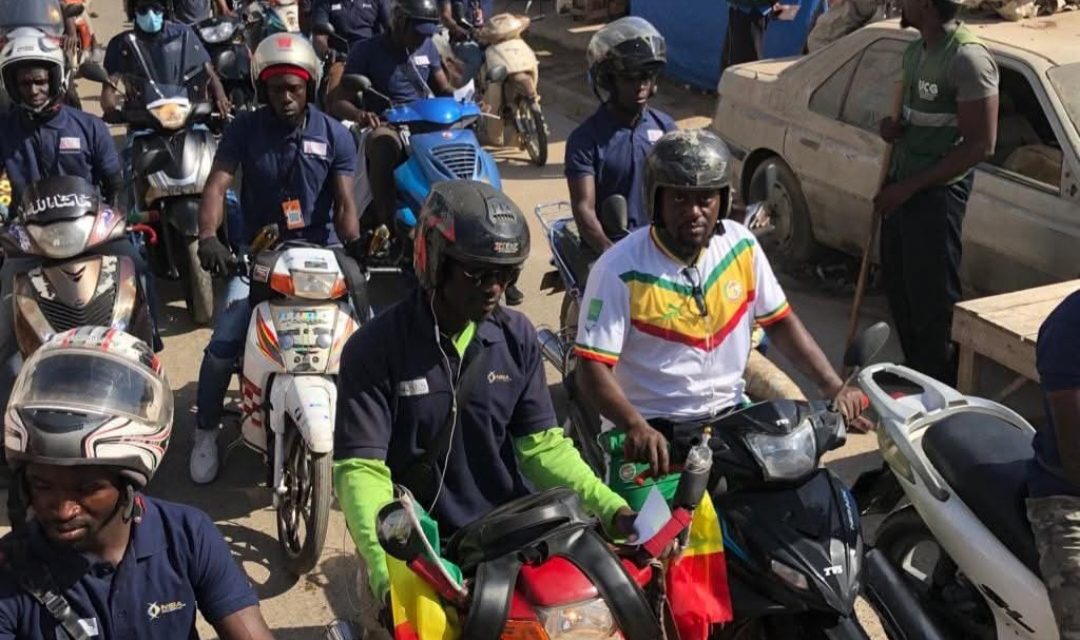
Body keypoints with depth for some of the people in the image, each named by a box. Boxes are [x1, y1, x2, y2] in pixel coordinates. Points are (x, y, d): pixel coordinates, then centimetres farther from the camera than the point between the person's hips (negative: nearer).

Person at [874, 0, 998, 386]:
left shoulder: (967, 58, -19)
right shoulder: (915, 52, 9)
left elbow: (981, 145, -19)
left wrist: (908, 187, -19)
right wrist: (892, 127, -1)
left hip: (938, 192, -9)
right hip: (902, 186, 9)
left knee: (933, 299, -2)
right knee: (898, 287, 17)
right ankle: (916, 373, 33)